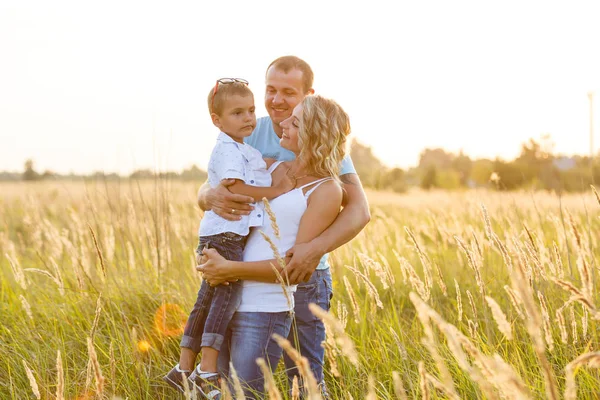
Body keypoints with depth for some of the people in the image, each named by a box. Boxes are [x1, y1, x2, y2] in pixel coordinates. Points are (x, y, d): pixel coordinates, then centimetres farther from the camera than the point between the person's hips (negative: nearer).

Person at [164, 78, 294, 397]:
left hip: (233, 236, 10)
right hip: (224, 235, -10)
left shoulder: (245, 151, 22)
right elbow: (235, 189, -20)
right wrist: (276, 191, -14)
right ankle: (207, 374, -19)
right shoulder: (227, 151, -11)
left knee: (207, 302, 11)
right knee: (227, 295, -15)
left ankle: (183, 370, 17)